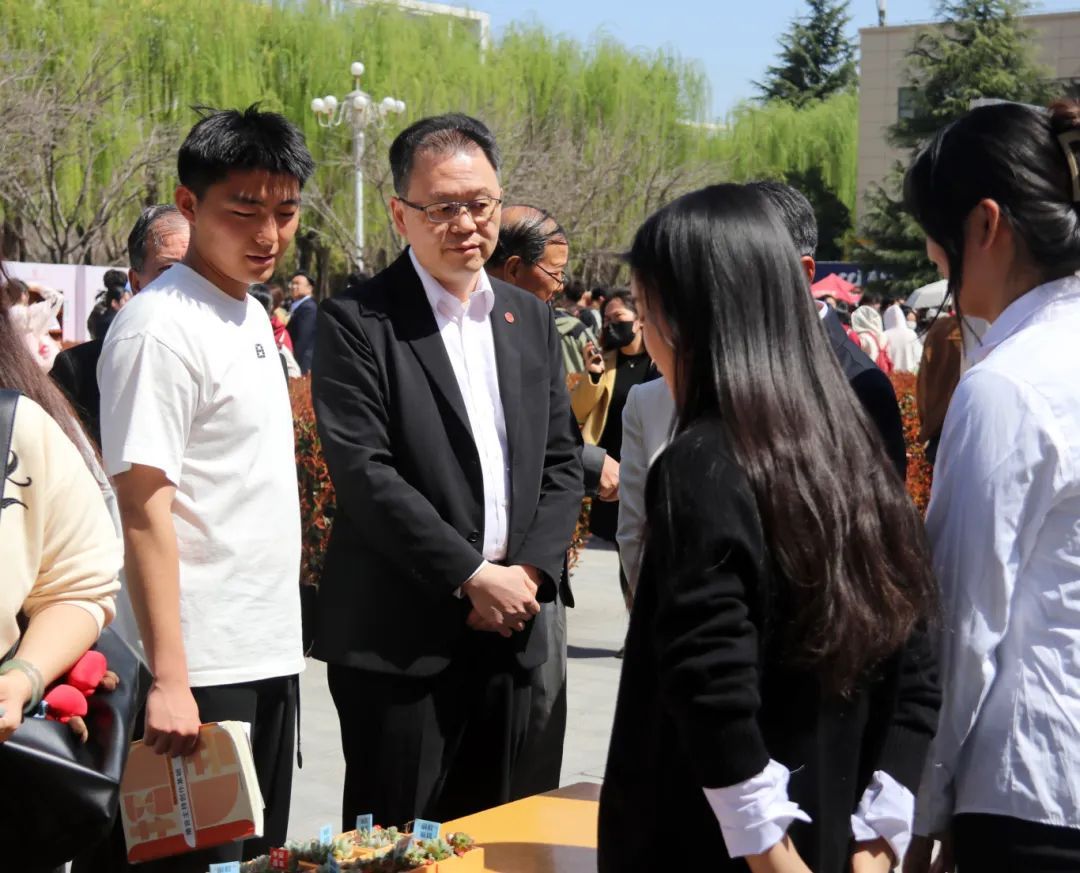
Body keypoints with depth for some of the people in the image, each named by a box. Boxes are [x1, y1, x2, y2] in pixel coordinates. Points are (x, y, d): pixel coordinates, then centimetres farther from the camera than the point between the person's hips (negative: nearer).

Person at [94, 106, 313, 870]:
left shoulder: (251, 315, 12)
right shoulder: (162, 328, -15)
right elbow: (144, 509, -19)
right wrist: (169, 680, -23)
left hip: (269, 655, 9)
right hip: (202, 667, -9)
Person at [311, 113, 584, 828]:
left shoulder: (531, 320, 12)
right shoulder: (357, 321, -7)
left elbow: (561, 462, 12)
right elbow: (363, 472, -15)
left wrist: (531, 572, -4)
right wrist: (473, 575, -15)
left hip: (510, 628, 6)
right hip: (399, 637, -5)